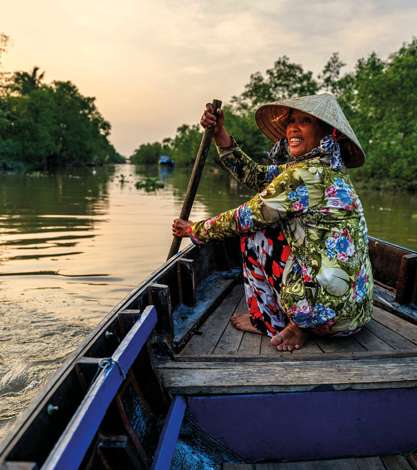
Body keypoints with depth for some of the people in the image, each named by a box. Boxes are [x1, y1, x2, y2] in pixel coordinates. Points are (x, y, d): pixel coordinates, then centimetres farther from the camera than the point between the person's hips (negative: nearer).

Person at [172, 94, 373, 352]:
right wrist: (220, 134, 4)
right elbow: (255, 175, 9)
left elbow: (245, 217, -11)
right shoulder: (324, 170, 10)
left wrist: (195, 230, 3)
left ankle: (270, 322, 12)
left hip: (331, 312, -9)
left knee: (254, 232, 0)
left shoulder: (307, 174, -18)